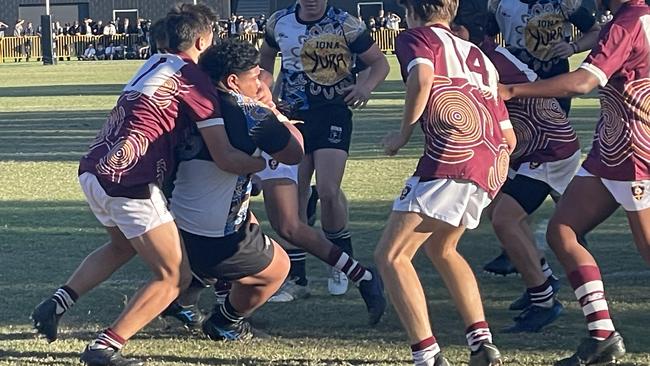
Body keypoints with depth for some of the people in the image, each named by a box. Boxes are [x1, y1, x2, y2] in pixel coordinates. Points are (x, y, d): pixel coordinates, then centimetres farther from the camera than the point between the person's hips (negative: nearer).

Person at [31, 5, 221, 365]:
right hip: (128, 182, -9)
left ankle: (57, 303, 22)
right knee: (174, 276, 1)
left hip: (93, 170, 9)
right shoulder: (194, 78, -6)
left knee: (123, 245, 35)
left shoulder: (155, 64, 19)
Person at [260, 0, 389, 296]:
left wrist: (366, 86, -21)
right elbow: (266, 56, 23)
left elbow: (379, 62, -1)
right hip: (291, 116, 3)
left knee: (328, 192, -14)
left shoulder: (345, 24, -8)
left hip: (333, 115, -3)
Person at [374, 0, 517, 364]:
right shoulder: (479, 56, 30)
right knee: (441, 247, 28)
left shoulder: (416, 37, 11)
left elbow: (422, 78, -14)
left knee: (391, 255, -1)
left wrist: (404, 133, -2)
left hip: (450, 159, -8)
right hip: (494, 167, 8)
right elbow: (510, 138, 25)